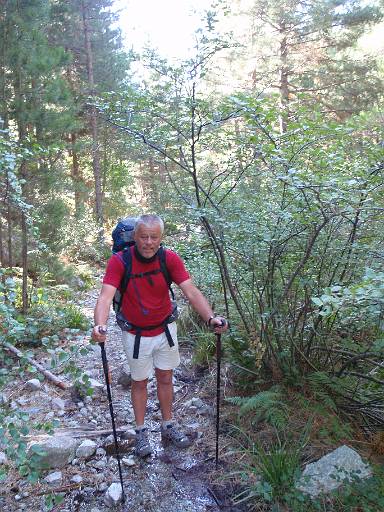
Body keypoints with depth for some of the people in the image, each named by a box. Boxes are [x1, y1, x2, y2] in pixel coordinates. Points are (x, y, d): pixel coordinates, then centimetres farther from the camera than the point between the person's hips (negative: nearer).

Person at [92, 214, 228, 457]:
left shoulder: (170, 258, -16)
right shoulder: (120, 261, -22)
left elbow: (191, 291, -21)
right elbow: (106, 296, -32)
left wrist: (211, 317, -36)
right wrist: (100, 325, -51)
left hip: (165, 329, 2)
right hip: (136, 334, -2)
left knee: (165, 378, 17)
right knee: (140, 382, 14)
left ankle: (168, 427, 36)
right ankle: (141, 432, 33)